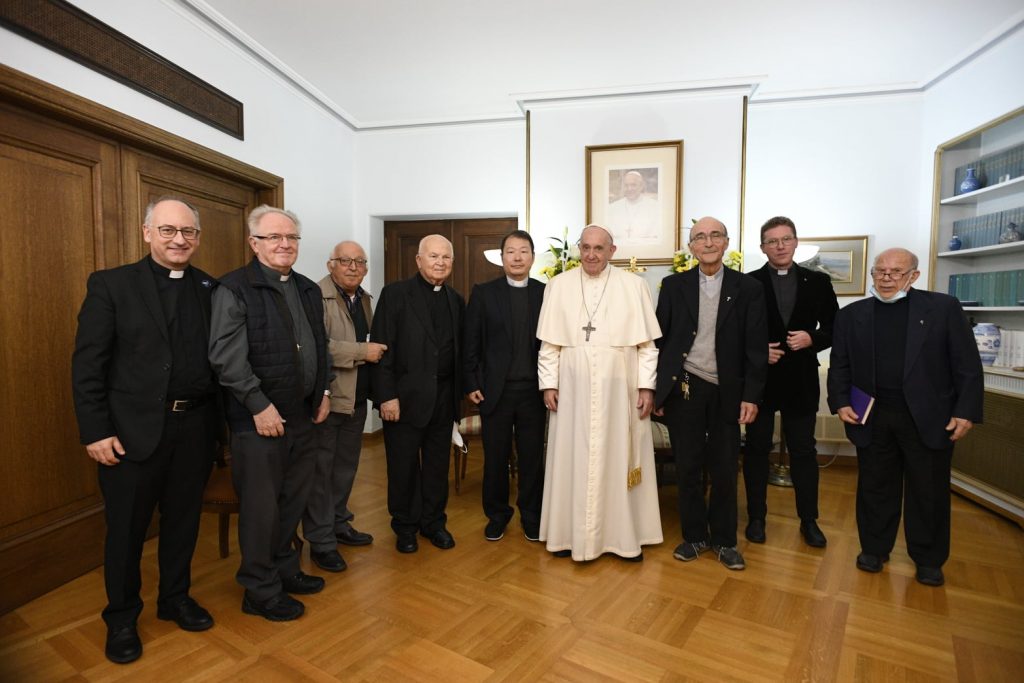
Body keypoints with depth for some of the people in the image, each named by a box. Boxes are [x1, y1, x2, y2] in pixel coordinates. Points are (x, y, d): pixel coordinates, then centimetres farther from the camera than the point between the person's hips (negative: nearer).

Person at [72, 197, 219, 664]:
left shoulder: (210, 289, 5)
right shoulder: (111, 284, -3)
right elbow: (87, 364, -6)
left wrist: (221, 417, 0)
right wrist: (95, 431, -11)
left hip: (196, 426, 3)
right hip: (133, 429, -2)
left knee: (183, 520, 16)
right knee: (126, 528, 12)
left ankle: (175, 598, 36)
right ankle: (121, 617, 32)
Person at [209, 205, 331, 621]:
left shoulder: (308, 290, 13)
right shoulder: (235, 289, -9)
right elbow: (226, 356, -15)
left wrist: (323, 391, 12)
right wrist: (260, 405, -18)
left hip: (302, 415, 7)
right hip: (259, 418, -6)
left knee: (293, 501, 17)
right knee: (262, 507, 5)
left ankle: (285, 570, 36)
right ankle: (261, 591, 23)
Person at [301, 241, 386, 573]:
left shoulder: (363, 297, 12)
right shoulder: (317, 296, -14)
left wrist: (376, 351, 3)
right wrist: (363, 352, -22)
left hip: (356, 397, 8)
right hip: (327, 397, -8)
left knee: (345, 467, 18)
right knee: (320, 471, 4)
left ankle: (339, 524, 34)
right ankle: (320, 541, 16)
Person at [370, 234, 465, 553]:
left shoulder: (456, 300, 9)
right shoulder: (395, 294, -6)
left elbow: (459, 349, 11)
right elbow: (381, 347, -10)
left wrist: (459, 392, 5)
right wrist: (386, 396, -15)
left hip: (443, 398, 4)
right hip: (405, 396, -4)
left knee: (437, 464, 15)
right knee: (403, 465, 10)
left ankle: (433, 521, 33)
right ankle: (405, 527, 29)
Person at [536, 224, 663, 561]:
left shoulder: (634, 285, 0)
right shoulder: (558, 285, 3)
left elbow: (647, 343, 1)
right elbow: (549, 343, 4)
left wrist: (646, 386, -4)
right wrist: (549, 383, -1)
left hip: (619, 389, 0)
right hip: (573, 389, 1)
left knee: (619, 460, 8)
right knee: (571, 460, 8)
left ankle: (625, 535, 23)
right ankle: (570, 532, 23)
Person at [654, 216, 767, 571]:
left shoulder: (748, 288, 2)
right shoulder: (673, 285, 3)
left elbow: (756, 346, 0)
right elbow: (661, 339, 3)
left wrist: (751, 395, -5)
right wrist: (657, 390, 0)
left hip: (726, 392, 0)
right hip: (684, 389, 0)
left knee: (724, 470, 10)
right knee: (688, 468, 10)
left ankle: (724, 539, 28)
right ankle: (694, 535, 27)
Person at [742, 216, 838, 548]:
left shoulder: (818, 282, 5)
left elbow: (834, 328, 7)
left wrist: (812, 339, -12)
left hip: (801, 380, 2)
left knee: (804, 451, 11)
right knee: (757, 448, 8)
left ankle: (809, 520, 26)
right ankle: (756, 517, 22)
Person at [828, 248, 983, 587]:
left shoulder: (943, 307, 0)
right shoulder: (851, 315, 5)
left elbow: (968, 365, -1)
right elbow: (839, 366, 7)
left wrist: (966, 411, -7)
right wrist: (841, 402, -4)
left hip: (928, 417, -1)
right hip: (872, 417, 1)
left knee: (929, 491, 11)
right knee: (875, 487, 12)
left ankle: (929, 559, 28)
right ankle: (874, 548, 28)